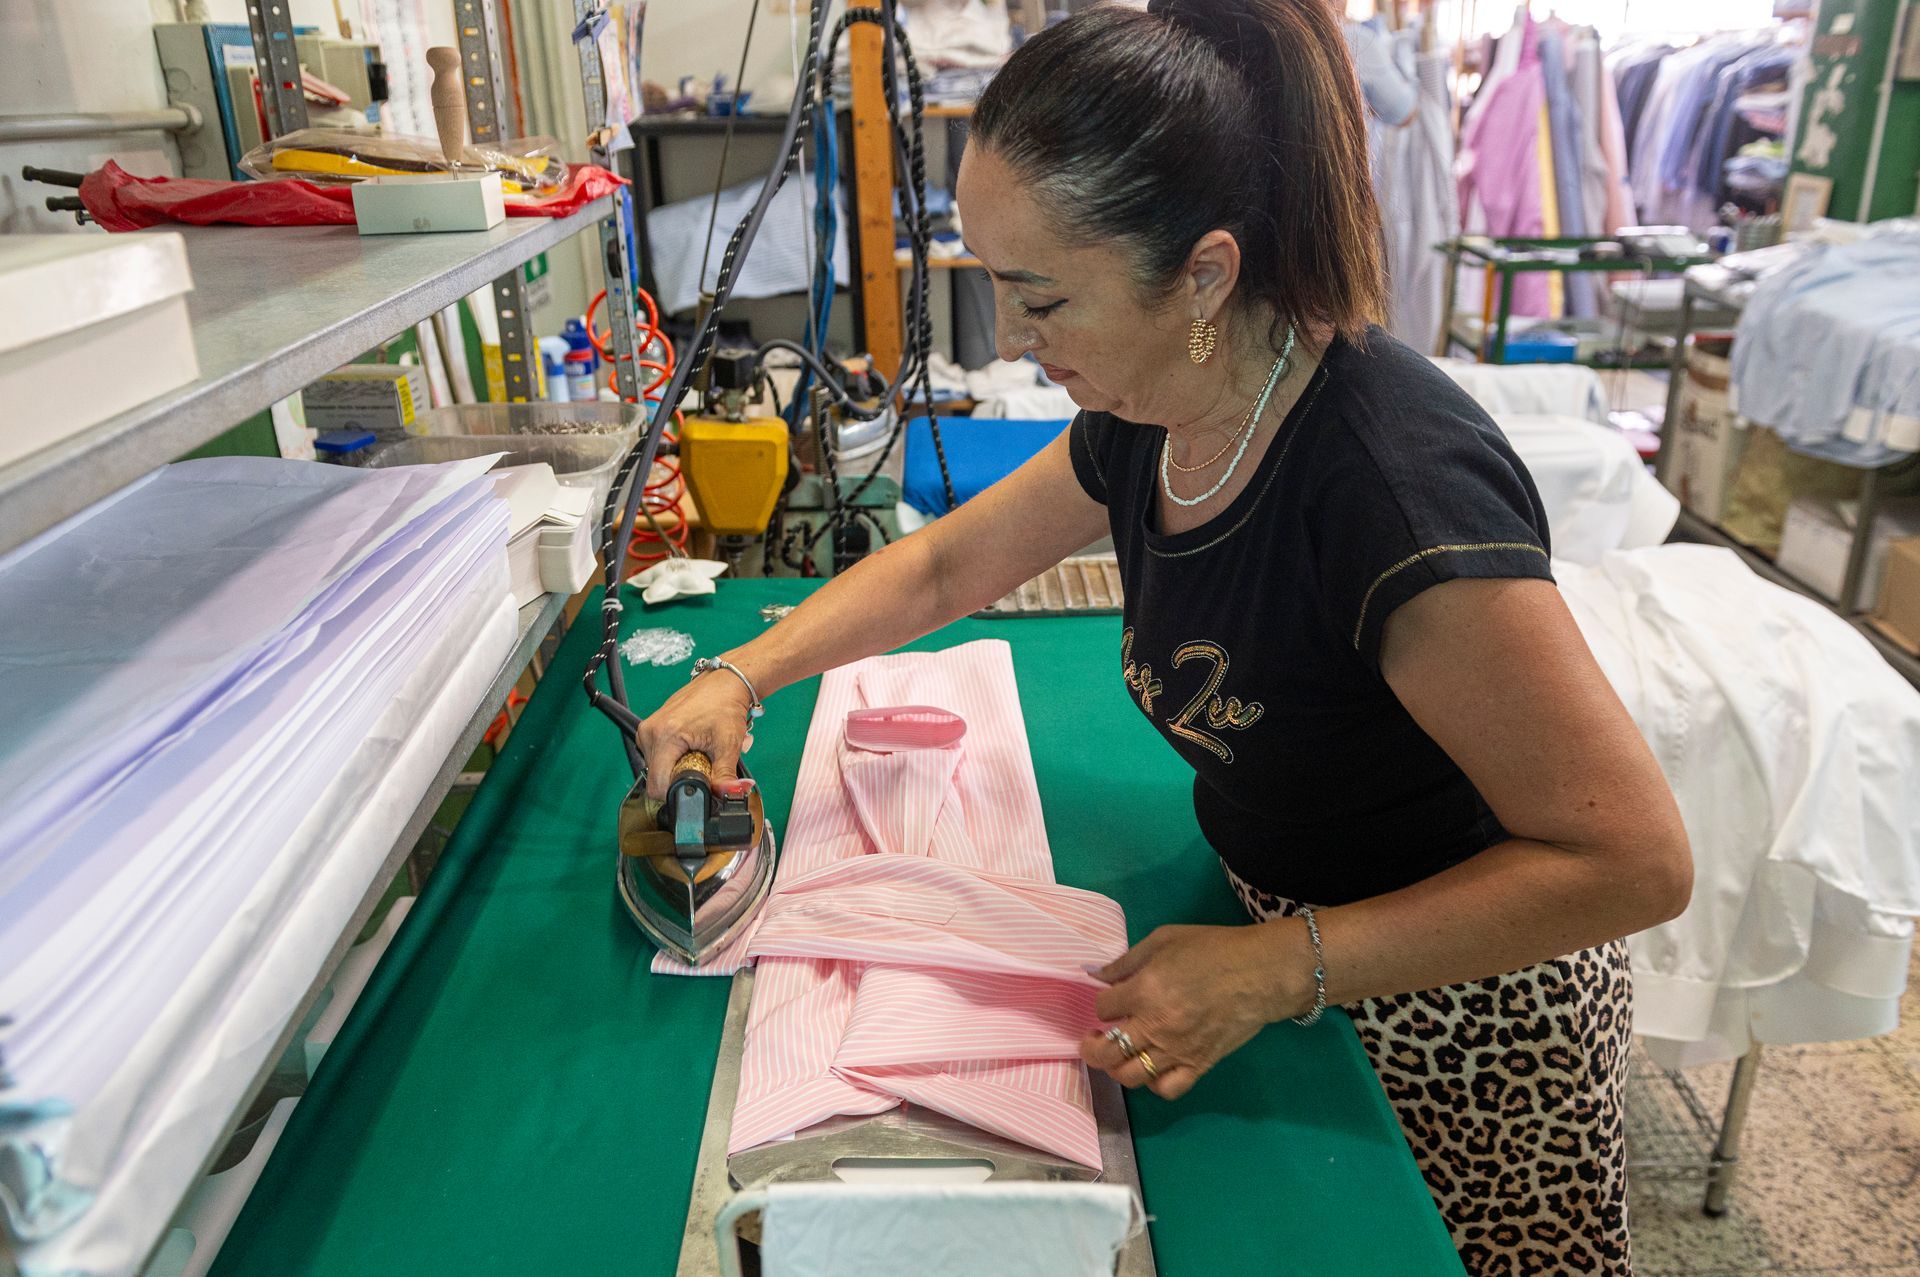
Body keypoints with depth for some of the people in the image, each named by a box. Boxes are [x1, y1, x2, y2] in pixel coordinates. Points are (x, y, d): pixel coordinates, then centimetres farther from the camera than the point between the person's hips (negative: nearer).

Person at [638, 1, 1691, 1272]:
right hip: (1269, 909, 7)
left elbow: (1636, 859, -31)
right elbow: (946, 565, 6)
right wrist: (740, 678, -2)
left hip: (1451, 990, -6)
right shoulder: (1148, 424, -10)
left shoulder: (1394, 476, -36)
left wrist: (1280, 968, -34)